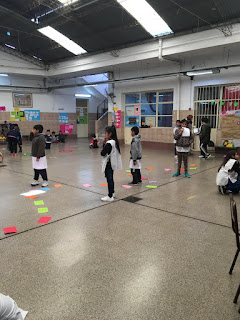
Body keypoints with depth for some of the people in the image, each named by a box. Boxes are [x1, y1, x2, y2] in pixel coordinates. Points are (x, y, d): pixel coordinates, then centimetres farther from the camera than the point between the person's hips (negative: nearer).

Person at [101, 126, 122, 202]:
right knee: (111, 179, 21)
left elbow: (102, 153, -19)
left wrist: (104, 143, -9)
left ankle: (110, 197, 4)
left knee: (109, 179, -3)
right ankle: (112, 193, 34)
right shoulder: (114, 141, 7)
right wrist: (105, 143, 1)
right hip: (112, 163, 10)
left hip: (109, 164, -10)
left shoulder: (109, 143, -22)